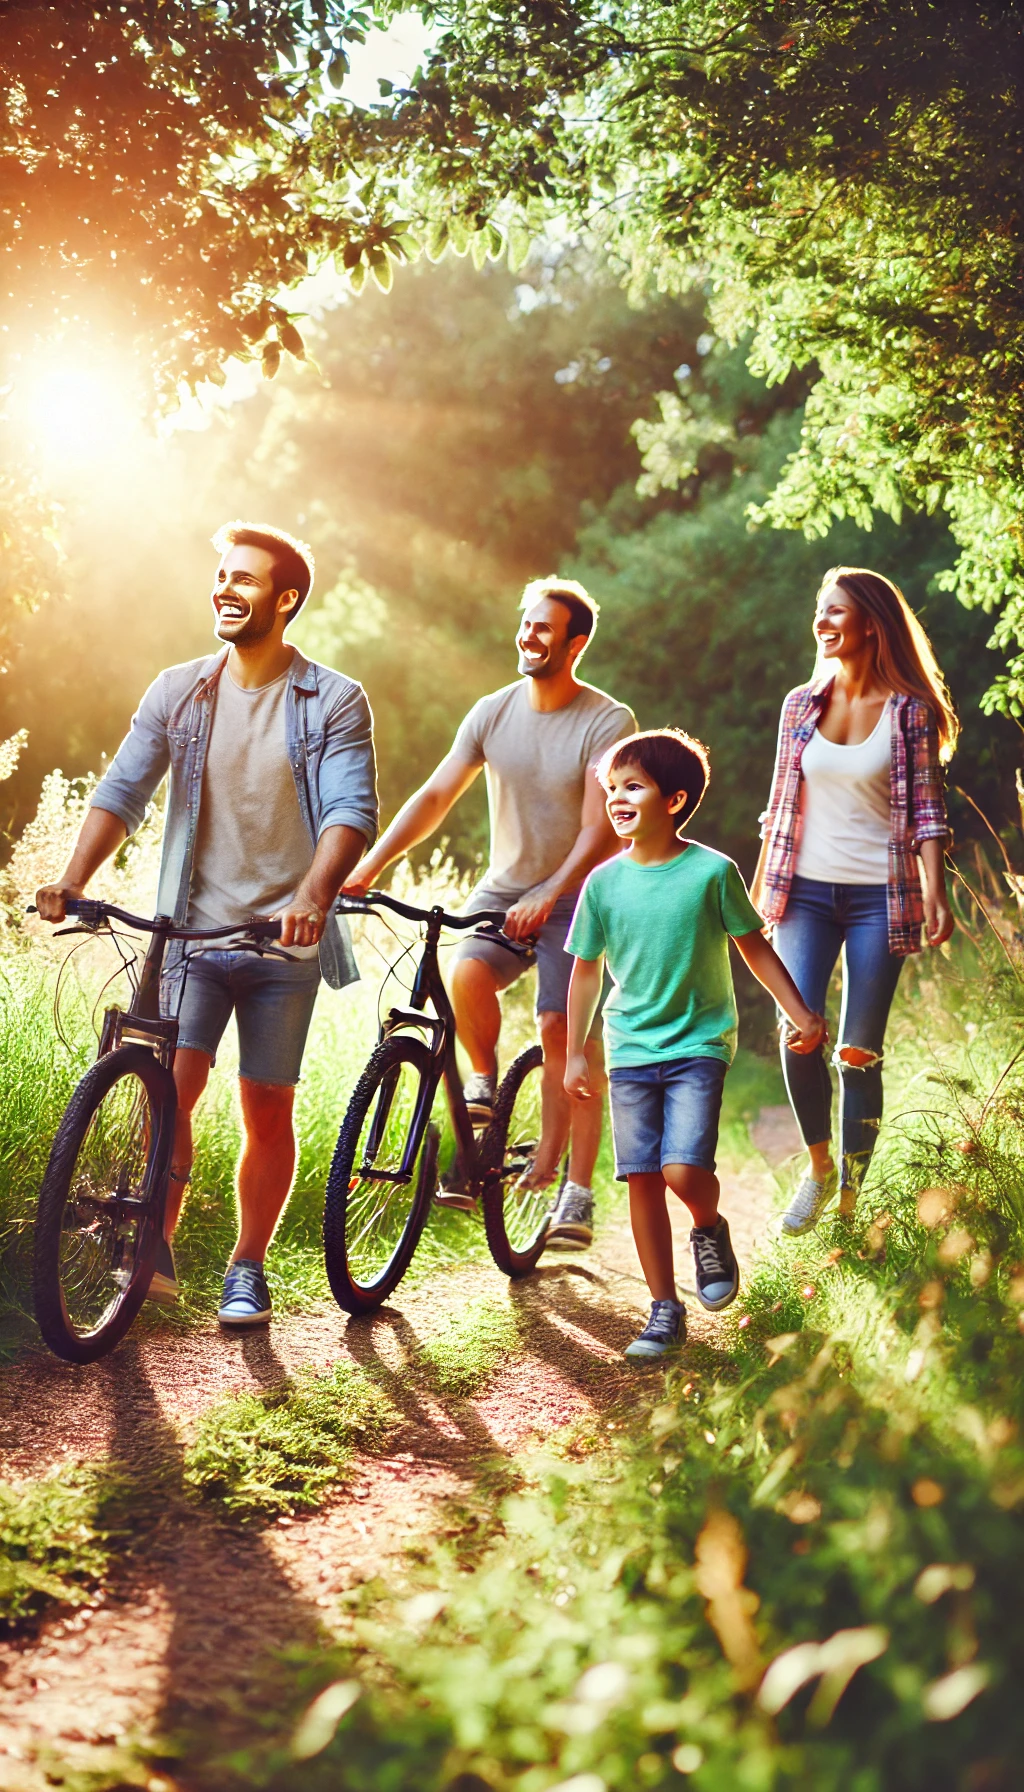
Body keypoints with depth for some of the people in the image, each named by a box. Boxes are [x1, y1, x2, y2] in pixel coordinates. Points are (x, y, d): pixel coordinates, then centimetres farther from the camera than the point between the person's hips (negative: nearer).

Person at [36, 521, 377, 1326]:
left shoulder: (334, 702, -3)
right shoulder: (178, 692, 5)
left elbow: (351, 809, -14)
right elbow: (122, 792, 1)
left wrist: (312, 896, -31)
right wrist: (72, 881, -15)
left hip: (284, 939, -1)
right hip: (193, 928, 1)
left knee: (267, 1109, 5)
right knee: (170, 1085, -12)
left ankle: (247, 1270, 19)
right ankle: (156, 1251, 0)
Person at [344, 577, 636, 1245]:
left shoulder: (607, 722, -12)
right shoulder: (494, 712, 1)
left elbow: (601, 830, -19)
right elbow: (435, 796, 0)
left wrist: (549, 895, -34)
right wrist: (368, 866, -12)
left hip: (574, 898, -3)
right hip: (504, 885, 3)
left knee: (564, 1030, -12)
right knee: (467, 974, -27)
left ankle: (574, 1192, -3)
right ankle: (484, 1084, 1)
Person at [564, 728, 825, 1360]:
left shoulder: (712, 871, -8)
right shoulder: (604, 883, 0)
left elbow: (755, 948, 2)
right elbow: (587, 971, 9)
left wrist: (801, 1014, 0)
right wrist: (576, 1053, 10)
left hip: (699, 1044, -3)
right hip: (630, 1048, 3)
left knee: (684, 1170, -18)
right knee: (643, 1179, 1)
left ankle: (710, 1229, 17)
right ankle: (665, 1309, 11)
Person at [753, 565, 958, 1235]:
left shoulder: (909, 709, -1)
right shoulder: (801, 704, 8)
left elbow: (927, 808, -3)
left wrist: (935, 892, -14)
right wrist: (757, 892, 14)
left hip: (879, 896, -2)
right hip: (806, 890, 3)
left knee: (860, 1051, -1)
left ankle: (850, 1199, 11)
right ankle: (819, 1165, 11)